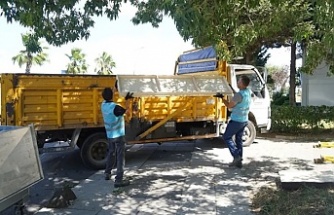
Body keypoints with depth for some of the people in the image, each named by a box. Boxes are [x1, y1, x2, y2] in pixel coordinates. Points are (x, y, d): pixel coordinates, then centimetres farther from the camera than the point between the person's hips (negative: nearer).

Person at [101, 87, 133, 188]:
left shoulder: (103, 105, -4)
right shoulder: (115, 107, -26)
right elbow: (125, 110, -7)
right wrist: (127, 99, 1)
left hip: (110, 135, 8)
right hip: (118, 135, -7)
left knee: (111, 153, 25)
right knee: (120, 157, -2)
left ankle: (107, 173, 36)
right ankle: (118, 180, -3)